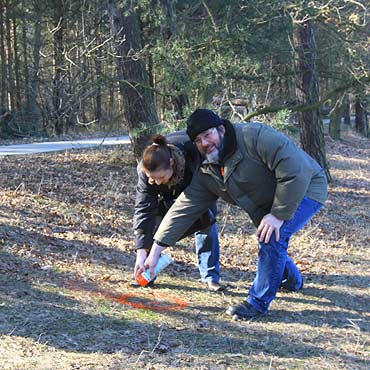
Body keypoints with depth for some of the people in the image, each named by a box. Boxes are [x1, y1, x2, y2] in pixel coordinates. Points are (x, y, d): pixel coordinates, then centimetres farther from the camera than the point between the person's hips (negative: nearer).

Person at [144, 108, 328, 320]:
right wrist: (155, 251, -12)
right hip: (268, 204, 8)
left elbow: (295, 170, -34)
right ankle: (292, 281, 48)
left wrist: (279, 215, -31)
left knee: (272, 238, -24)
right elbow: (184, 208, -7)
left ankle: (259, 302, -9)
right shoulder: (206, 174, -6)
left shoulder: (255, 137, -30)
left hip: (305, 189, -8)